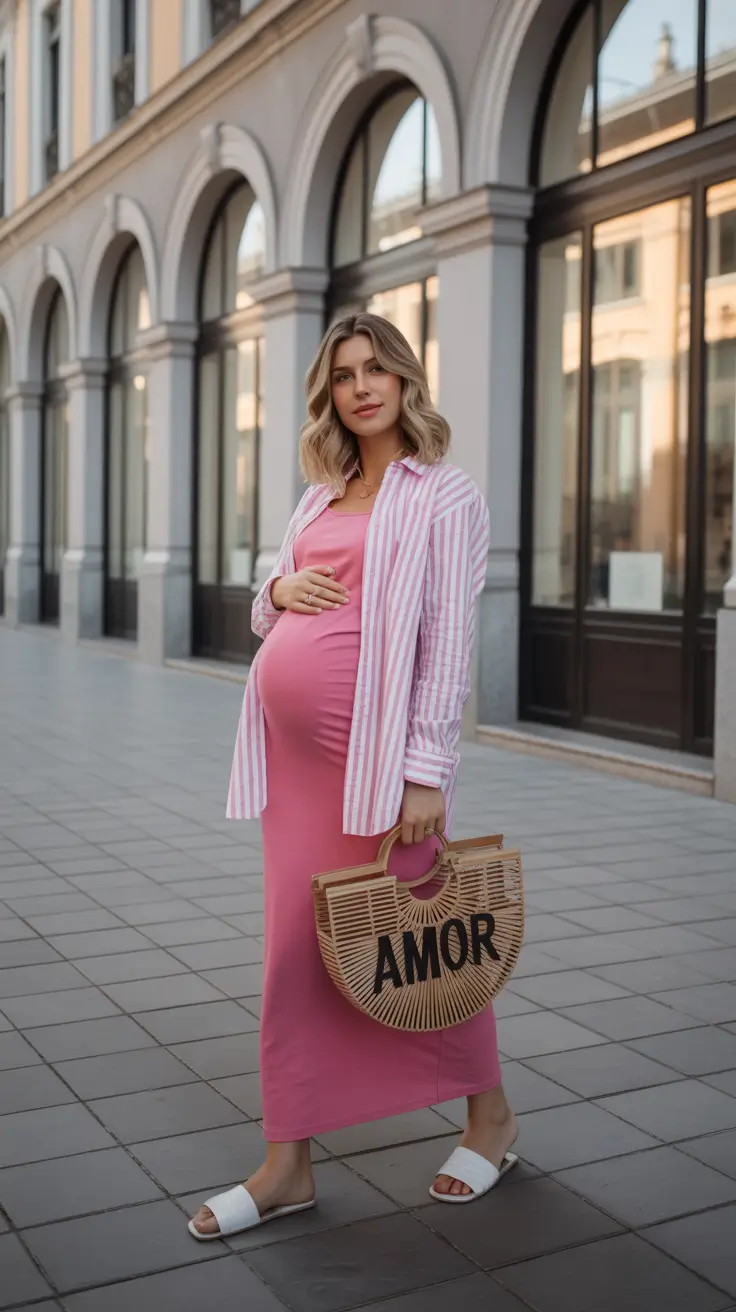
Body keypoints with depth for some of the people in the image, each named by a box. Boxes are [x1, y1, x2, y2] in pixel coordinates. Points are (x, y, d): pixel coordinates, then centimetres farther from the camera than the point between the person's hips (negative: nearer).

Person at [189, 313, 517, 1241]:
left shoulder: (444, 496, -3)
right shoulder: (319, 499, 16)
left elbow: (448, 642, -10)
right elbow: (265, 620, 22)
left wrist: (427, 771, -16)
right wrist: (280, 589, -1)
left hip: (374, 745, -6)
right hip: (290, 742, 6)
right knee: (295, 947, 8)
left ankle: (490, 1117, 30)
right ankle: (287, 1164, 18)